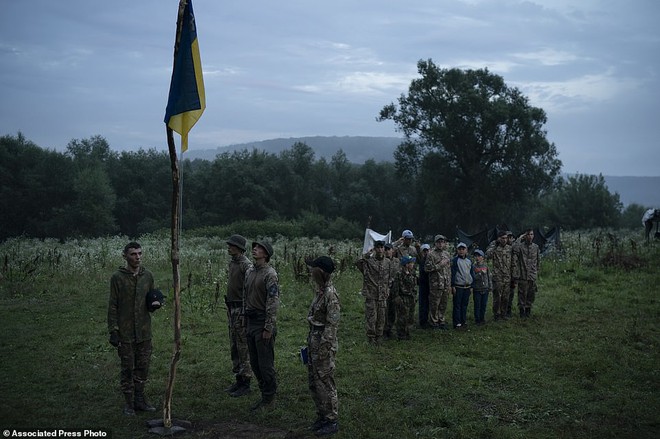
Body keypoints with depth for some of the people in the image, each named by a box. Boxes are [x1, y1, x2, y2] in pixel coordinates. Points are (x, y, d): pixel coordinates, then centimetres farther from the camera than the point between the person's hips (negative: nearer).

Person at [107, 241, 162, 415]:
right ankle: (129, 403, 16)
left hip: (144, 332, 4)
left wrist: (156, 304, -7)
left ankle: (140, 399, 23)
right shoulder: (117, 277, -7)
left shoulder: (148, 276, 5)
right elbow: (113, 306, -6)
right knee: (127, 369, 5)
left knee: (143, 367, 10)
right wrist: (113, 331, -10)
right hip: (125, 333, -4)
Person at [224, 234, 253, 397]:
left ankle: (245, 383, 3)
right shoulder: (232, 263, 13)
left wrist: (245, 313, -21)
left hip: (241, 310, -10)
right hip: (232, 309, 10)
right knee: (234, 347, 14)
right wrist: (229, 310, 20)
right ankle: (239, 379, 22)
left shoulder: (246, 265, -16)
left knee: (244, 347, -4)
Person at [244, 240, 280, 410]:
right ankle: (265, 394, 26)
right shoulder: (249, 272, 12)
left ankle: (269, 399, 10)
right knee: (254, 363, 14)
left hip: (263, 323, -8)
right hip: (251, 322, 9)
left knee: (265, 364, -1)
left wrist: (268, 328, -20)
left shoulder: (270, 274, -14)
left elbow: (273, 303, -18)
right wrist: (245, 316, 17)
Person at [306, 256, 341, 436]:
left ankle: (332, 421, 13)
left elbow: (332, 325, -21)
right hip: (313, 338, 9)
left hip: (324, 342, -9)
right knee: (313, 381, 17)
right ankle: (322, 416, 29)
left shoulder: (330, 293, -21)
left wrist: (323, 350, -20)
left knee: (325, 382, 1)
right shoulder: (319, 289, 8)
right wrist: (311, 342, 18)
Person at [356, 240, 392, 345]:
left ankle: (379, 336, 22)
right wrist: (367, 254, -23)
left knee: (381, 317, 9)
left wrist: (387, 291, 13)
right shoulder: (369, 261, -6)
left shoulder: (388, 262, 7)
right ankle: (371, 337, 12)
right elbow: (358, 262, -26)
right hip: (371, 295, -4)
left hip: (383, 296, 4)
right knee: (371, 317, 0)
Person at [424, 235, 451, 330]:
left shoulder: (446, 254, 14)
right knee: (434, 304, 0)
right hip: (436, 284, -6)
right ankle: (433, 321, 10)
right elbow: (427, 268, -15)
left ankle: (441, 320, 21)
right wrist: (439, 265, -18)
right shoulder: (431, 254, -6)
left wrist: (449, 284, 16)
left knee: (443, 304, 10)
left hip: (446, 285, 6)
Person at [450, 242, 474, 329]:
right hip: (458, 286, -5)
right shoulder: (455, 260, -5)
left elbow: (472, 273, 16)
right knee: (457, 305, -2)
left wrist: (471, 286, 13)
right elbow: (452, 273, -8)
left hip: (467, 286, 5)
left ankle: (463, 321, 18)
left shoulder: (469, 261, 11)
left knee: (464, 305, 10)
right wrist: (453, 286, -12)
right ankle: (457, 323, 0)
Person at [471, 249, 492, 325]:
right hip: (477, 289, -3)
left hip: (485, 289, 3)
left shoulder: (485, 266, 6)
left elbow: (489, 277, 11)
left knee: (484, 305, 9)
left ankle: (482, 319, 20)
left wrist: (490, 286, 8)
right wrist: (480, 274, -23)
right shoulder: (473, 266, -3)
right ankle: (477, 320, 9)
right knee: (477, 305, 1)